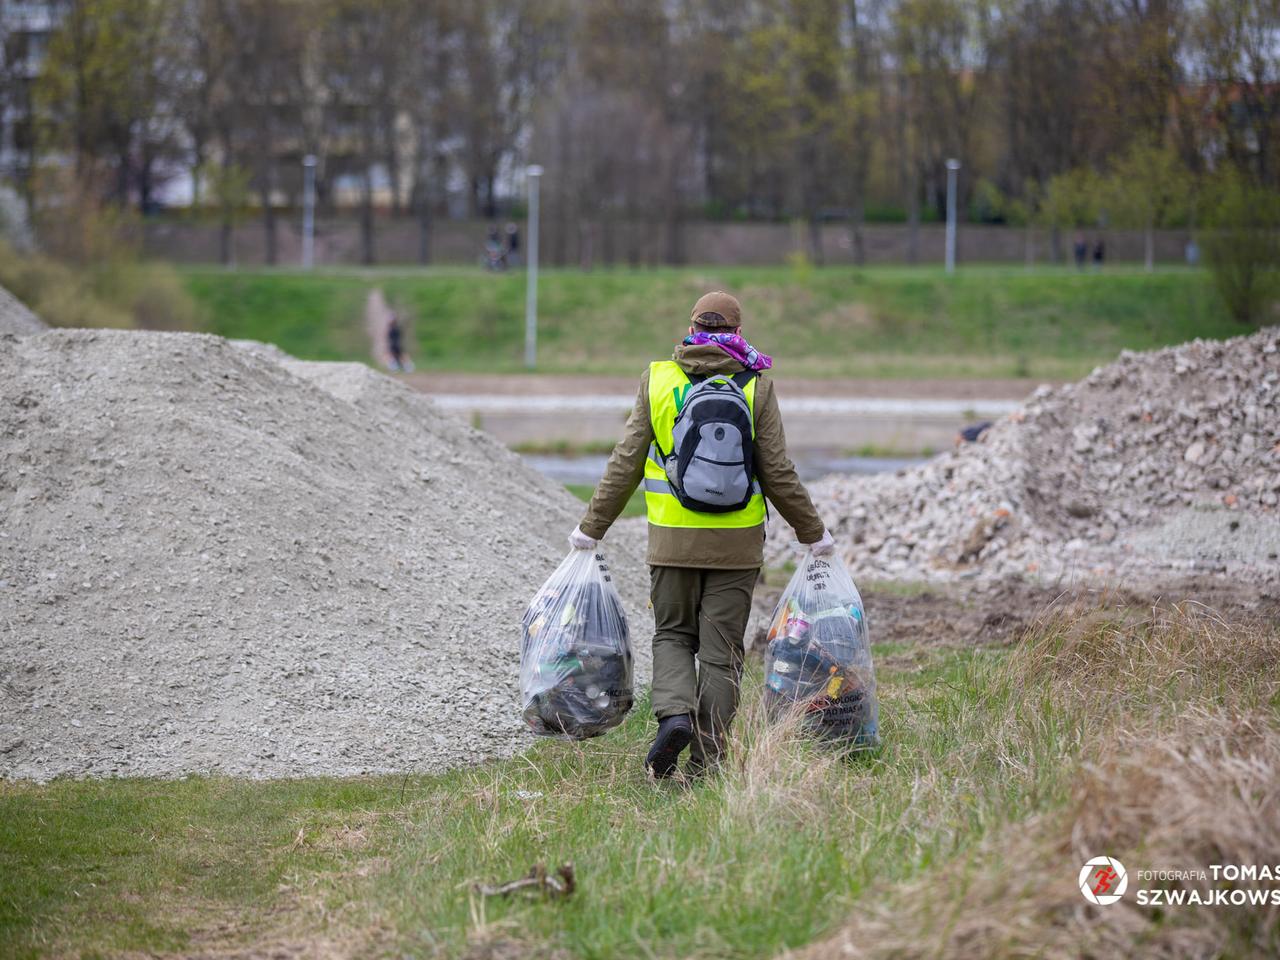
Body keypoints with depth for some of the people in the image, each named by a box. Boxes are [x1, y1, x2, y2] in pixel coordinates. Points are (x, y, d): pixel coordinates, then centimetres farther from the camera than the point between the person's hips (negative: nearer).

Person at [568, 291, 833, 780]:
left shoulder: (658, 380, -2)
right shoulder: (755, 387, -5)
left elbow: (625, 465, -1)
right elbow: (778, 474, -4)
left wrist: (592, 527, 9)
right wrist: (813, 532, 9)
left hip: (673, 539, 0)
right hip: (736, 544, 0)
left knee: (673, 636, 16)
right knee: (721, 651, 6)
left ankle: (675, 714, -10)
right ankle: (704, 762, 4)